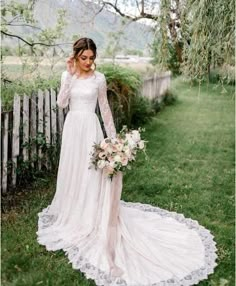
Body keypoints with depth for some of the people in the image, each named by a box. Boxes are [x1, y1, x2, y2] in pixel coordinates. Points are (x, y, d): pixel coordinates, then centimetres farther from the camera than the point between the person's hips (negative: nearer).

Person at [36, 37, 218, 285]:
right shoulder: (68, 75, 3)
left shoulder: (99, 78, -4)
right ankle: (73, 213, 34)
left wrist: (113, 136, 1)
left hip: (90, 128, -3)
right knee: (71, 171, 14)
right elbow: (61, 103, -8)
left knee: (91, 172, -2)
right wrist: (70, 75, -12)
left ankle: (91, 219, 13)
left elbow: (105, 108, 1)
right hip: (72, 127, 4)